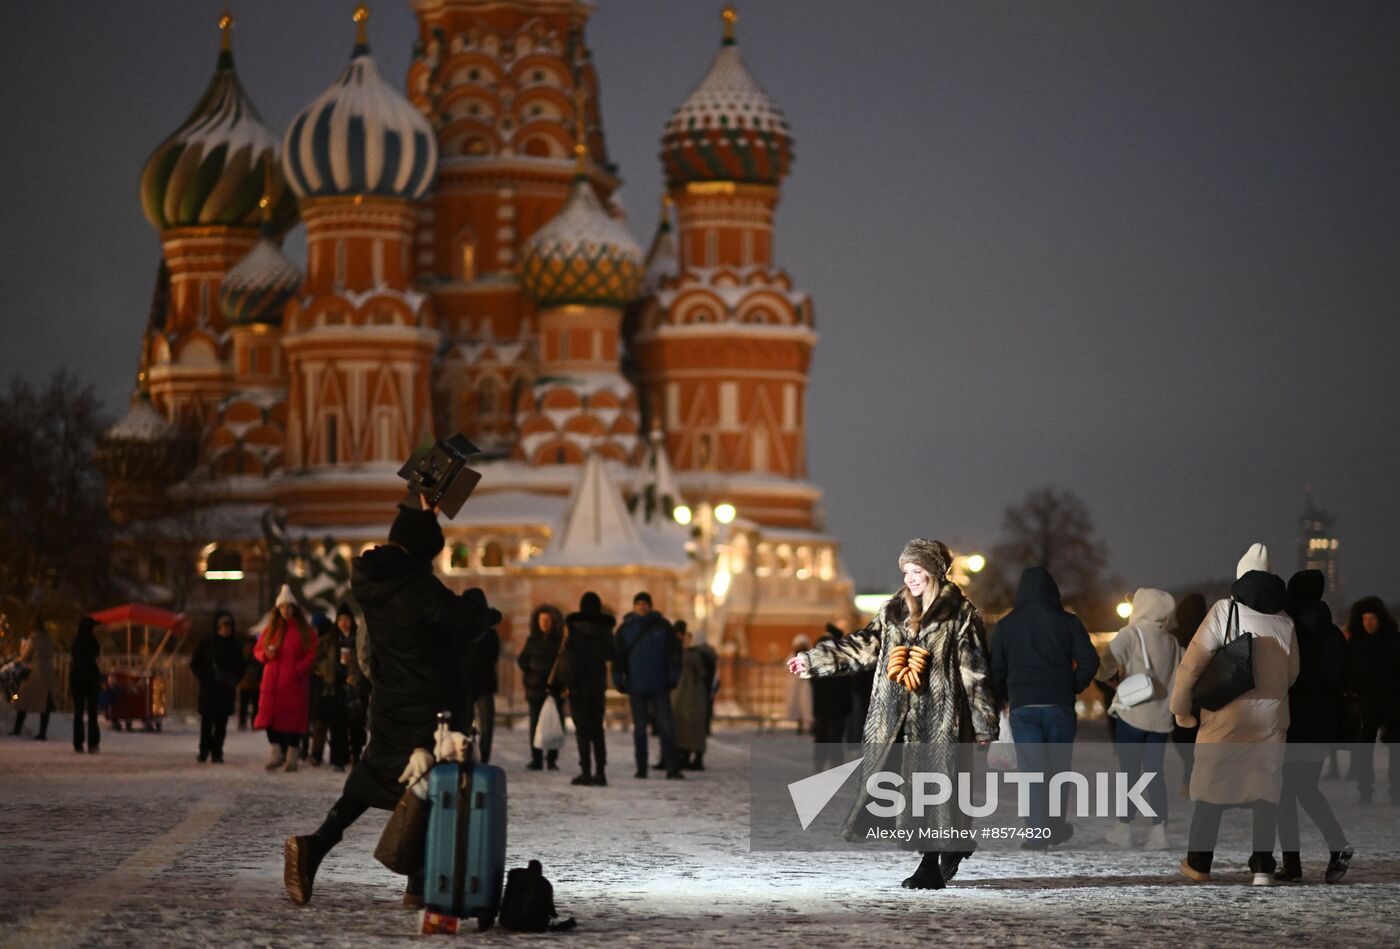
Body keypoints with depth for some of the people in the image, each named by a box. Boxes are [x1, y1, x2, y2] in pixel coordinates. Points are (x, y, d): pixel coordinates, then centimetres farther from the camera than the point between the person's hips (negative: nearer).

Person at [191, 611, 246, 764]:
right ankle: (204, 751, 6)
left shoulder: (235, 645, 7)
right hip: (208, 689, -2)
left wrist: (234, 681, -3)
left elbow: (240, 668, 15)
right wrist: (204, 679, -8)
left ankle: (217, 753, 4)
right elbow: (195, 664, 4)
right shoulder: (207, 643, 0)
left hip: (226, 690, 2)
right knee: (207, 722, -4)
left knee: (221, 723, -1)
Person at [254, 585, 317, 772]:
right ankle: (275, 751, 1)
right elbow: (257, 650, 18)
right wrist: (266, 654, -5)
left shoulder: (304, 630, 5)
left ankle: (291, 756, 3)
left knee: (293, 716, -3)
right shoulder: (271, 629, 13)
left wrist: (299, 669, -14)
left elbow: (312, 654, 0)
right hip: (272, 680, 2)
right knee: (271, 714, -8)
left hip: (295, 681, -2)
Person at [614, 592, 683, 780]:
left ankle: (672, 769, -6)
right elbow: (618, 656, 6)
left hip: (660, 686, -1)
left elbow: (674, 652, 5)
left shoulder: (662, 626, 3)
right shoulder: (625, 628, 4)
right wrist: (619, 682, 0)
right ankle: (641, 768, 11)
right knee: (639, 727, 5)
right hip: (636, 686, 1)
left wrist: (673, 677, -1)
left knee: (666, 726, -5)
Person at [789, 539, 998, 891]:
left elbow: (975, 673, -3)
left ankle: (931, 867, 3)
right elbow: (862, 645, 13)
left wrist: (983, 725, -6)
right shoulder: (894, 611, 14)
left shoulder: (960, 614, -1)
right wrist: (812, 661, 7)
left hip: (939, 715, -5)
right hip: (897, 716, 5)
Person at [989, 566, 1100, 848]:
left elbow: (995, 670, 2)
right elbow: (1089, 661, -5)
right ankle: (1056, 827, 21)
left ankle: (1038, 834, -7)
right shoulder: (1067, 622, 2)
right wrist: (1072, 688, 8)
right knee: (1059, 768, 14)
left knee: (1032, 770, 0)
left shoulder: (1005, 626, 5)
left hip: (1022, 708, 0)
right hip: (1059, 706, 0)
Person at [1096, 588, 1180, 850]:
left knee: (1129, 771, 3)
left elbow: (1105, 669, -16)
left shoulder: (1131, 634, -8)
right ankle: (1159, 830, 1)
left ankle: (1124, 829, 8)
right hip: (1161, 717, 4)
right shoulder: (1173, 643, 8)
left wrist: (1115, 678, 3)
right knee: (1154, 771, 8)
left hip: (1133, 713, -4)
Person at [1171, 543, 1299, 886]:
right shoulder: (1285, 621, 5)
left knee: (1212, 784, 7)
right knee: (1266, 789, 5)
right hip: (1271, 716, 3)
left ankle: (1198, 863, 13)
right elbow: (1292, 674, 12)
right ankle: (1263, 865, -2)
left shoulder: (1226, 610, -6)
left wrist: (1181, 707, 2)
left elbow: (1193, 661, -8)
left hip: (1227, 716, -3)